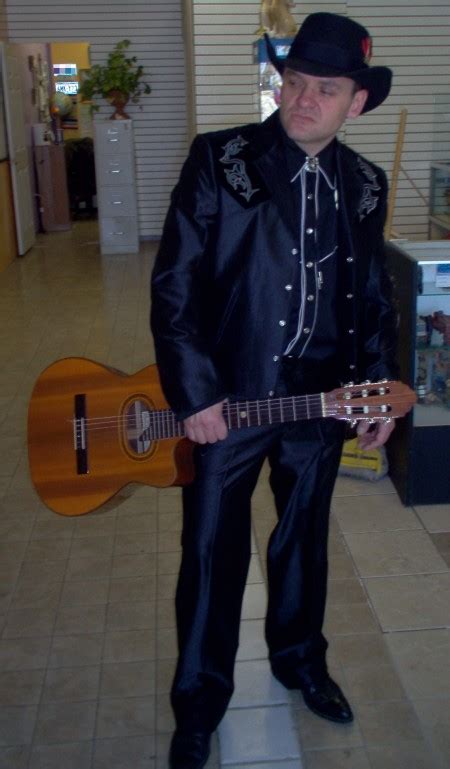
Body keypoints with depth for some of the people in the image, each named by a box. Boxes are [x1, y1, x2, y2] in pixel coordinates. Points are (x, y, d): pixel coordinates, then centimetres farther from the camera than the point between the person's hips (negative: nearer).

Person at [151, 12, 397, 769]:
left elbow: (374, 296, 11)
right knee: (212, 551, 9)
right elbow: (174, 283, -12)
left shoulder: (364, 184, 4)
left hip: (322, 394, 4)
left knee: (305, 536, 20)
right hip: (226, 394, -3)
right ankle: (199, 700, 31)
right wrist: (194, 392, -15)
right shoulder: (218, 159, -9)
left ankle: (299, 659, 45)